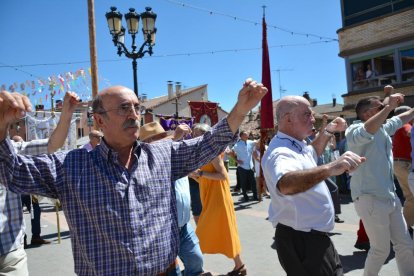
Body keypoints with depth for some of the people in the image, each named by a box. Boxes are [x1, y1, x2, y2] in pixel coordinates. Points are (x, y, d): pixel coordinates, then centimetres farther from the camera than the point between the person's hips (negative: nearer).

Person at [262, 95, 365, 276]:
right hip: (300, 240, -10)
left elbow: (312, 153, 29)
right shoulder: (280, 153, -28)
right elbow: (285, 184, -51)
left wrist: (328, 132, 16)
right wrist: (329, 168, -62)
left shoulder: (297, 145, 5)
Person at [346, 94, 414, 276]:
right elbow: (367, 131, -38)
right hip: (370, 199, -8)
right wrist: (388, 106, -34)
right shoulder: (355, 131, -15)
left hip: (390, 197, 8)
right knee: (381, 250, 4)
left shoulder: (383, 128, 11)